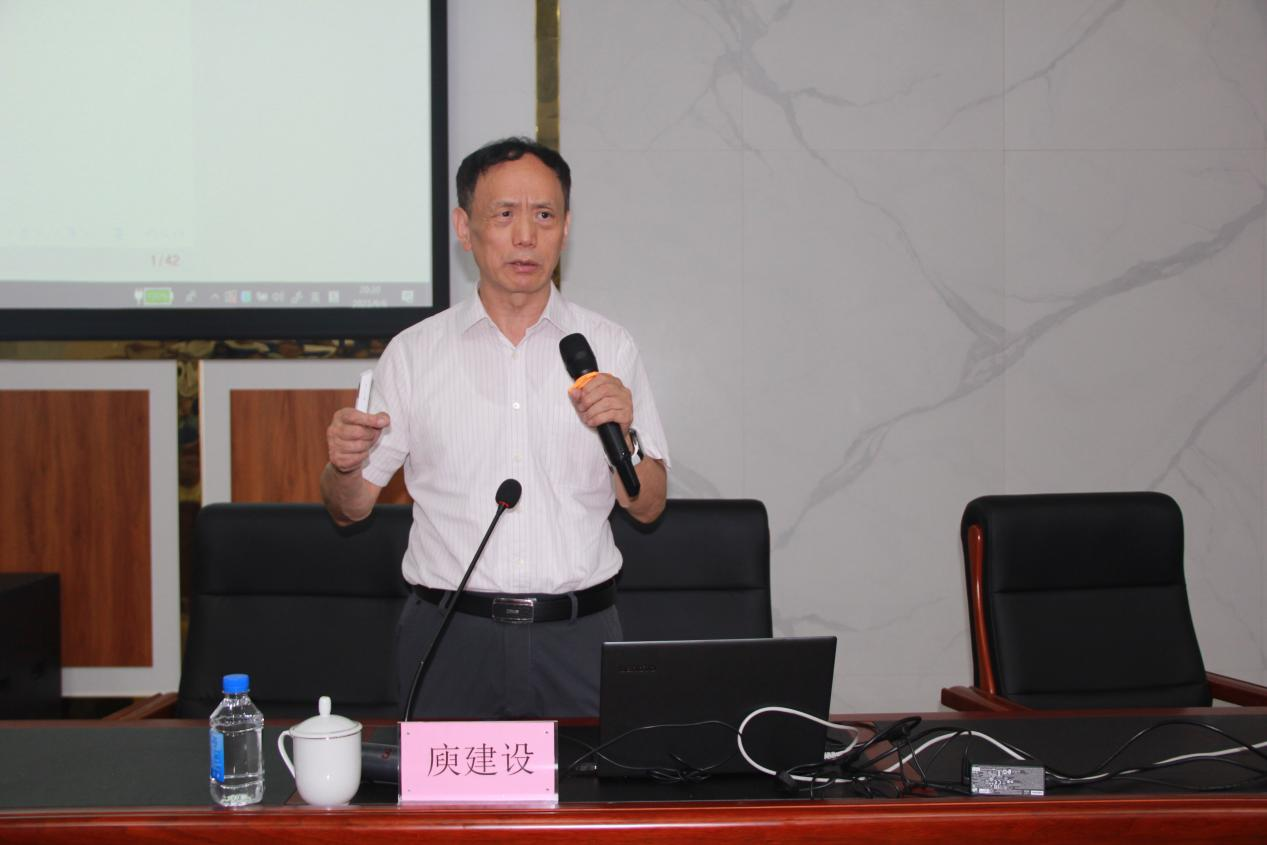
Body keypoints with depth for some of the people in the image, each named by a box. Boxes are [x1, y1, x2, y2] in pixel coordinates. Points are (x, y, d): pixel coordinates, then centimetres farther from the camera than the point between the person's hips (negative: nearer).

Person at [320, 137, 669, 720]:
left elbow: (647, 508, 6)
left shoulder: (608, 347, 6)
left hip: (577, 633, 1)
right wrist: (344, 466, -15)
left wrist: (623, 437, -13)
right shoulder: (413, 352, 5)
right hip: (452, 634, 0)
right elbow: (350, 509, 6)